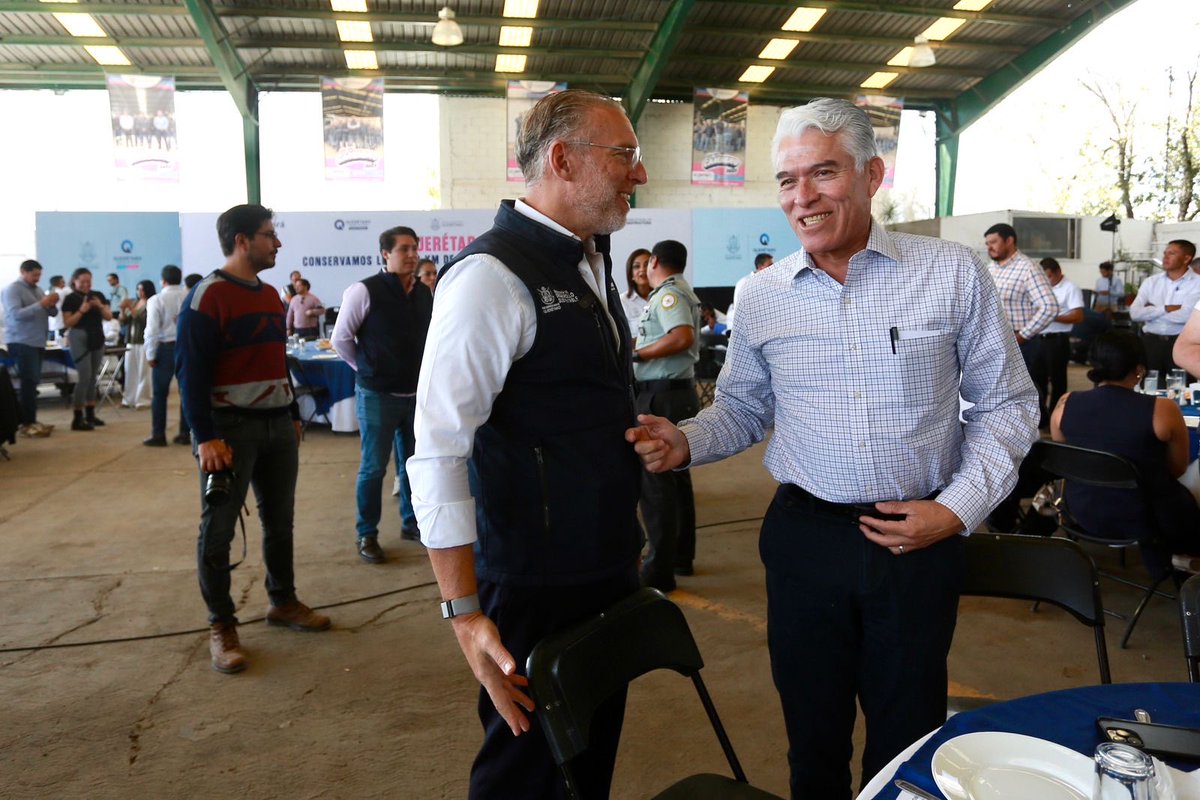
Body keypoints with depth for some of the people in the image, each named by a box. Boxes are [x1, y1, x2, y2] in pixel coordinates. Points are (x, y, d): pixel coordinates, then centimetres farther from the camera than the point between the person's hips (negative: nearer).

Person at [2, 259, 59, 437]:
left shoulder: (38, 290, 16)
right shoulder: (12, 289, -6)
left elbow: (53, 313, 14)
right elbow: (16, 314, -19)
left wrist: (52, 304, -8)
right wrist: (41, 304, -23)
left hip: (37, 342, 7)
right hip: (21, 342, -7)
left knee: (33, 382, 7)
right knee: (29, 381, -11)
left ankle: (30, 420, 11)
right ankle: (27, 424, -10)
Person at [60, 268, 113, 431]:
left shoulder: (98, 295, 8)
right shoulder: (70, 298, -5)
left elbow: (109, 316, 6)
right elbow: (67, 323, -9)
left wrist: (100, 306, -11)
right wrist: (81, 310, -19)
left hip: (97, 338, 5)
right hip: (80, 338, -5)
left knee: (93, 377, 9)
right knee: (84, 376, -12)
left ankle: (90, 414, 17)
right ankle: (77, 419, -9)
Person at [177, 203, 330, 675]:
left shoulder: (270, 294, 14)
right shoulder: (208, 295, -11)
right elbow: (190, 370, -15)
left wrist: (293, 415, 18)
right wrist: (205, 437, -19)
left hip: (277, 425, 8)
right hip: (230, 428, -7)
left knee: (280, 520, 14)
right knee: (218, 529, 0)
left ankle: (283, 602, 29)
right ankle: (221, 626, 10)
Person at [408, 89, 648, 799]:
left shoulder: (593, 266, 9)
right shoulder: (493, 275, -20)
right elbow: (438, 452, -24)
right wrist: (467, 615, -24)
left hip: (610, 570, 8)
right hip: (537, 587, -8)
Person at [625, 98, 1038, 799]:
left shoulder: (954, 274, -5)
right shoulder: (762, 296, 1)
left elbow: (1006, 405, 1)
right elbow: (742, 409, 10)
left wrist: (958, 508, -10)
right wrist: (683, 443, -11)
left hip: (918, 539, -1)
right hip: (805, 536, 2)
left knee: (908, 737, 15)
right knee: (813, 736, 16)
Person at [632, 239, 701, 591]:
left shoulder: (668, 294, -14)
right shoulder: (681, 291, 16)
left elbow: (683, 336, -30)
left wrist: (637, 353, -22)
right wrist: (640, 345, 15)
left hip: (662, 395, -10)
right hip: (680, 392, 10)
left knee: (655, 480, -5)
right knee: (676, 475, 17)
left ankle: (659, 569, 2)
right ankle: (681, 555, 28)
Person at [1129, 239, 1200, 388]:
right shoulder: (1151, 281, 8)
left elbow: (1186, 315, -17)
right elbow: (1135, 313, -5)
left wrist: (1152, 310, -6)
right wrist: (1166, 309, -11)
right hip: (1150, 341, 3)